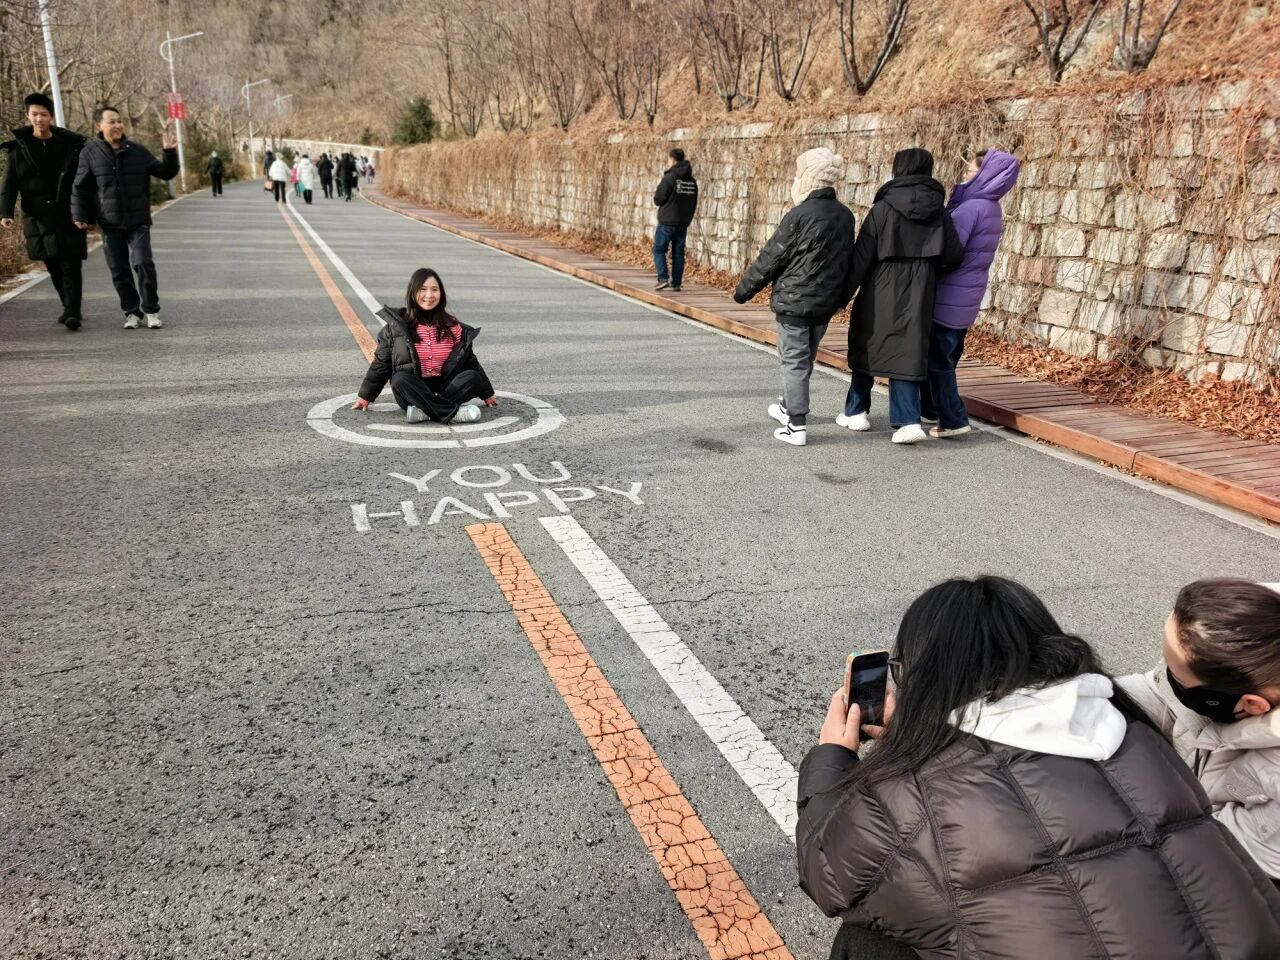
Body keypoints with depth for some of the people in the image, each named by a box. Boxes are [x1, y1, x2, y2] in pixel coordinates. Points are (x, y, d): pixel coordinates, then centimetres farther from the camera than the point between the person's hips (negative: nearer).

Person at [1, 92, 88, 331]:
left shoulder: (71, 144, 2)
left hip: (68, 215, -2)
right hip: (38, 218, 2)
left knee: (71, 266, -7)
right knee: (53, 266, 9)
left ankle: (73, 313, -9)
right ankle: (68, 307, 23)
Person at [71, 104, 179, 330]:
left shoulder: (137, 150, 2)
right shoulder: (90, 153, -1)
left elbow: (165, 173, 7)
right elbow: (80, 187, 2)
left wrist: (170, 152, -9)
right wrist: (79, 216, -2)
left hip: (138, 221, 0)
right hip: (110, 224, 1)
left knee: (143, 263, -12)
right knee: (119, 270, 4)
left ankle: (151, 310, 1)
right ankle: (132, 312, 16)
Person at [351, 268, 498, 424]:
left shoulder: (452, 326, 6)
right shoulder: (397, 326, 1)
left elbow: (468, 360, 14)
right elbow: (381, 363, 8)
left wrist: (487, 394, 17)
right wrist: (365, 396, 9)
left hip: (445, 388, 2)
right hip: (413, 390, -2)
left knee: (472, 377, -25)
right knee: (400, 379, -33)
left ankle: (423, 410, -35)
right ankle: (453, 412, -38)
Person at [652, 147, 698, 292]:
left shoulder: (669, 177, -13)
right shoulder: (692, 181, 8)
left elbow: (658, 199, -13)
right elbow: (694, 204, 14)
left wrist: (655, 197, 10)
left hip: (667, 222, -6)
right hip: (683, 223, 6)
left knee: (659, 249, 4)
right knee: (678, 253, 9)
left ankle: (663, 279, -8)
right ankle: (676, 283, 9)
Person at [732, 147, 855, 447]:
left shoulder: (800, 215, -16)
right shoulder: (845, 216, 5)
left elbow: (771, 257, -11)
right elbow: (849, 261, 14)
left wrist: (745, 288, -1)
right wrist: (842, 296, 26)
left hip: (794, 301, -7)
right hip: (826, 303, 7)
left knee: (794, 360, -1)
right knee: (805, 358, 21)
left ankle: (796, 425, -1)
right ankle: (789, 406, 39)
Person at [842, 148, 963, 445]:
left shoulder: (883, 208, -9)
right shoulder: (938, 211, 2)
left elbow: (862, 256, -9)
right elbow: (954, 255, 0)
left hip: (880, 293, -3)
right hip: (918, 295, 3)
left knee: (865, 347, 14)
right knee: (907, 352, 7)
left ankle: (856, 411, 25)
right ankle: (909, 420, -5)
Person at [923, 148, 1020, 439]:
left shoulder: (971, 208, -18)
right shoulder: (992, 209, 11)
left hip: (949, 297, -9)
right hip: (966, 296, 9)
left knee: (937, 358, -2)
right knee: (943, 355, 19)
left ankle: (953, 420, -1)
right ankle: (930, 408, 31)